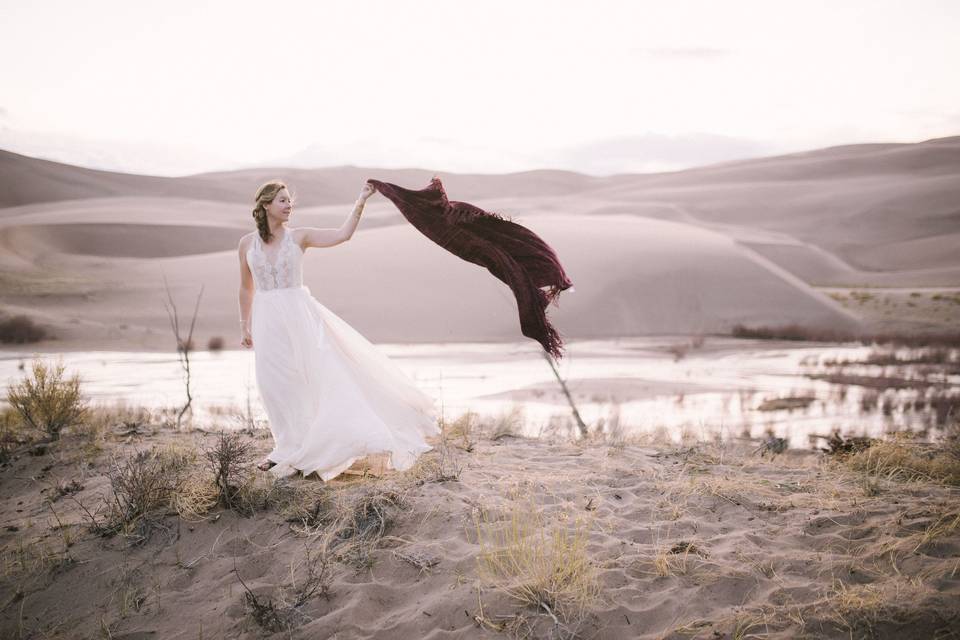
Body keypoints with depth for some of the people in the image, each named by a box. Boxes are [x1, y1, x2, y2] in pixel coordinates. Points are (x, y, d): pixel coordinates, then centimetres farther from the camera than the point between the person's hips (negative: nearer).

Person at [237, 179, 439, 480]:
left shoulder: (299, 236, -1)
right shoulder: (247, 243, 4)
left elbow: (343, 234, -11)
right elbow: (246, 288, 13)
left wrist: (360, 202, -17)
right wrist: (245, 326, 15)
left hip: (299, 314, -1)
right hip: (267, 319, 2)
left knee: (319, 373, -4)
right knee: (276, 384, 7)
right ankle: (288, 448, 24)